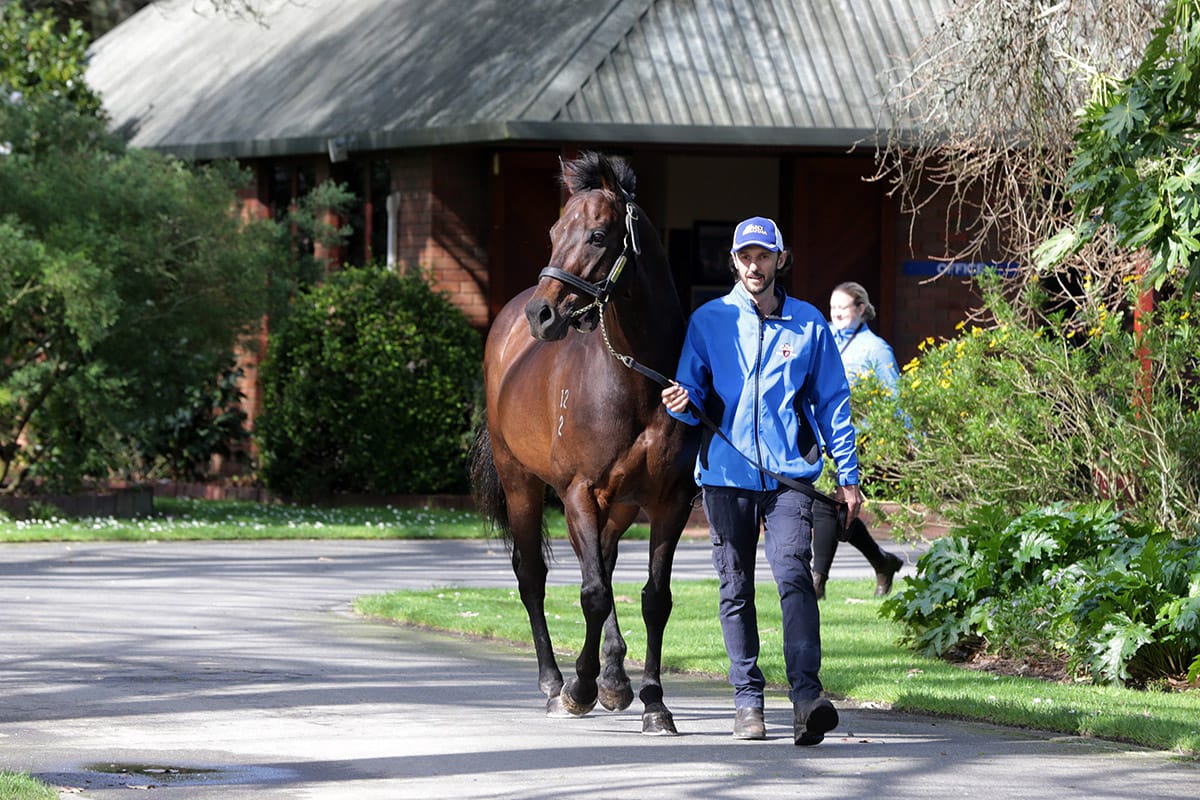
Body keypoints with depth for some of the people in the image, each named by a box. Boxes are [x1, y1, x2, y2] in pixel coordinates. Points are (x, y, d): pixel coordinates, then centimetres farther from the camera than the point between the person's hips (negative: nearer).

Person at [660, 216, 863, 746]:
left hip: (789, 475, -2)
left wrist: (848, 476, 7)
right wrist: (682, 403, -18)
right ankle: (747, 699, 15)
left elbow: (833, 402, 11)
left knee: (793, 576, -17)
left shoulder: (808, 324, 7)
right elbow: (693, 391, 7)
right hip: (726, 474, 2)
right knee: (736, 589, 6)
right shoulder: (708, 321, 7)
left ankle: (806, 696, -25)